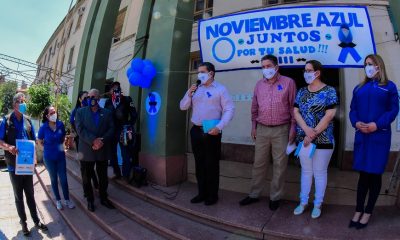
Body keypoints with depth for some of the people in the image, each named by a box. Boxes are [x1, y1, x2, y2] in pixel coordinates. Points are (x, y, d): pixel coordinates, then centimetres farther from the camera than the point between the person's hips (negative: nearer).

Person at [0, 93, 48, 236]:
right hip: (14, 164, -3)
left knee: (30, 194, 13)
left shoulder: (28, 120, 6)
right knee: (19, 196, 10)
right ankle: (23, 222, 24)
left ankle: (36, 220, 24)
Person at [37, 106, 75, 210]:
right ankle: (58, 200, 28)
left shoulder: (60, 124, -8)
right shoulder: (43, 127, -14)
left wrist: (60, 146, 0)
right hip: (49, 158, -1)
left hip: (61, 156, 1)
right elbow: (39, 142, 1)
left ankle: (67, 200, 21)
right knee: (54, 179, 13)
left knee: (63, 179, 6)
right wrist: (49, 148, 0)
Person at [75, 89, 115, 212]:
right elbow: (80, 129, -9)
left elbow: (111, 129, -1)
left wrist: (102, 141, -16)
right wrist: (93, 140, -20)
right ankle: (90, 200, 28)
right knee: (86, 178, 10)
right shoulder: (81, 112, 4)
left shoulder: (107, 113, 7)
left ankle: (104, 198, 30)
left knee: (103, 177, 12)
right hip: (86, 151, -1)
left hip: (102, 151, 1)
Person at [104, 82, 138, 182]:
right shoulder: (108, 102, 10)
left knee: (125, 154, -4)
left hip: (123, 130, -4)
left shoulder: (126, 99, -1)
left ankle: (126, 175, 6)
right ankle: (117, 173, 25)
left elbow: (134, 115, -3)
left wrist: (129, 126, -12)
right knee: (112, 153, 10)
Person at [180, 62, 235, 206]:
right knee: (199, 163, 12)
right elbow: (183, 107, 12)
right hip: (196, 131, 5)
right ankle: (202, 193, 26)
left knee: (212, 164, 3)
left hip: (211, 132, -5)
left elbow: (229, 110, -8)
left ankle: (212, 195, 18)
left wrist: (219, 127, -18)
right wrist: (189, 94, -5)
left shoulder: (220, 89, -2)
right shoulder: (195, 89, 13)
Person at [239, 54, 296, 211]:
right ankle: (254, 194, 24)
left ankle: (275, 197, 21)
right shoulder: (259, 84, 10)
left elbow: (293, 107, -3)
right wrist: (253, 126, 10)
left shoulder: (288, 82, -2)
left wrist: (293, 128, -7)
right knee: (259, 163, 10)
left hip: (281, 130, -3)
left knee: (279, 165, 6)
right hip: (262, 129, 3)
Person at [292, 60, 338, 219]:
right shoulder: (302, 92, 8)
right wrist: (306, 129, -16)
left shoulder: (329, 91, -6)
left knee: (320, 172, 7)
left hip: (323, 139, -4)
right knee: (306, 171, 13)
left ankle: (318, 204, 24)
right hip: (303, 138, 4)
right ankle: (303, 202, 26)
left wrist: (313, 135, -16)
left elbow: (329, 115, -14)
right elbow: (296, 112, 0)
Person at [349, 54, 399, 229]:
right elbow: (353, 109, 10)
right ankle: (358, 211, 18)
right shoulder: (359, 88, 15)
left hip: (380, 136, -3)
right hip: (361, 136, 3)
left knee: (375, 174, 4)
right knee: (363, 174, 8)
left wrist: (377, 125, -18)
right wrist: (356, 123, -10)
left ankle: (368, 212, 18)